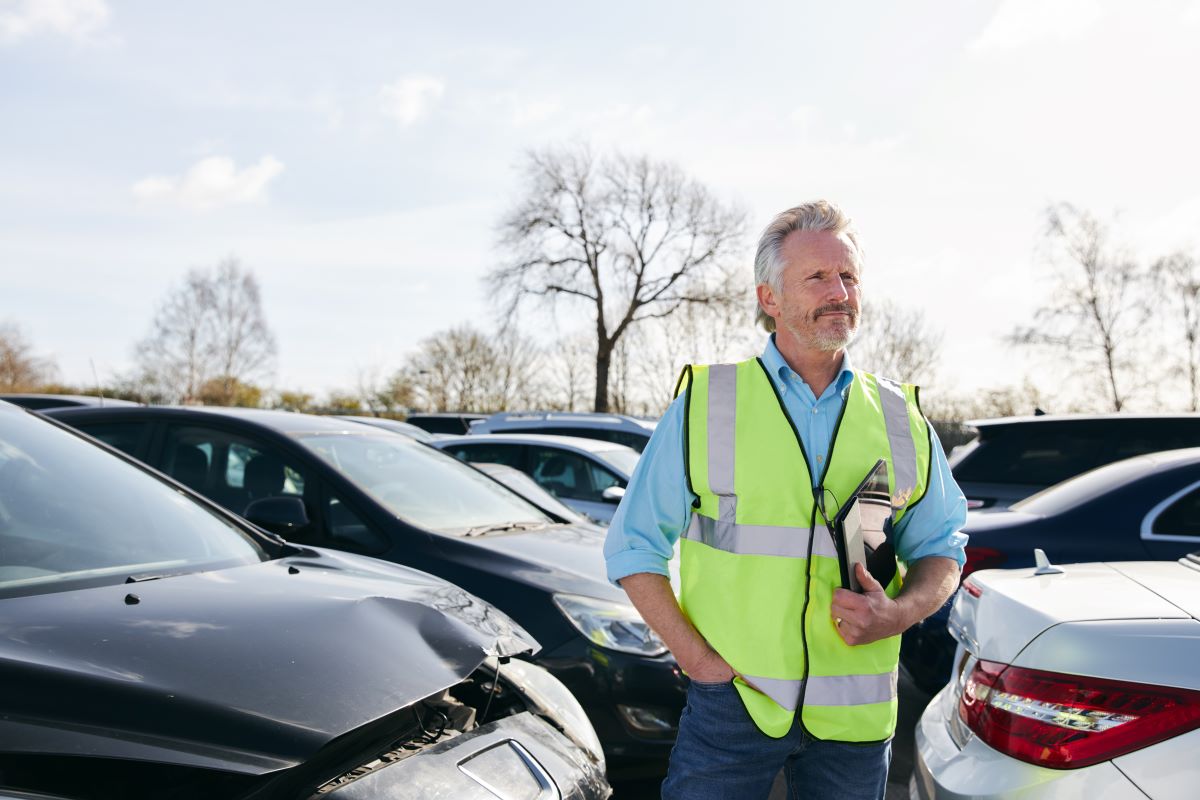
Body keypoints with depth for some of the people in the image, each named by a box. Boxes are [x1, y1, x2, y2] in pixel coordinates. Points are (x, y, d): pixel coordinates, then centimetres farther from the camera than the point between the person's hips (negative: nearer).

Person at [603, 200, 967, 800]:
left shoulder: (900, 419, 5)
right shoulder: (703, 404, -2)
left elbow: (940, 546, 12)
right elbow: (632, 544, 0)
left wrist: (899, 614, -9)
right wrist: (694, 654, -10)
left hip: (854, 720, 3)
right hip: (730, 704, -2)